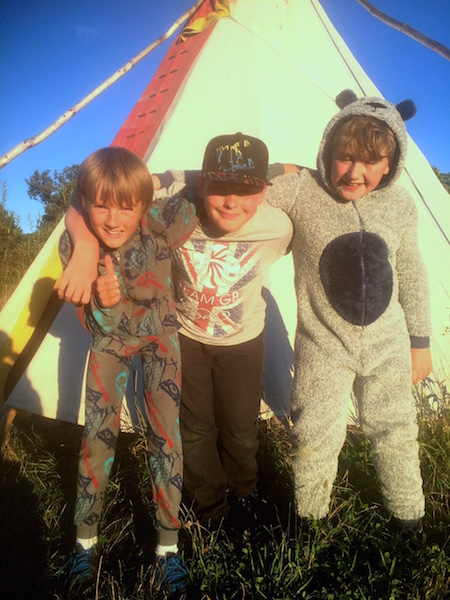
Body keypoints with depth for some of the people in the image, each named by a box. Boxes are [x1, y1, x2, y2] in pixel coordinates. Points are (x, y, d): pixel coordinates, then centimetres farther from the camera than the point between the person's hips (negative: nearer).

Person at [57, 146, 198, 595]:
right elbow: (97, 326, -16)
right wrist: (105, 304, -36)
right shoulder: (74, 246, -24)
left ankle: (168, 546, 14)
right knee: (97, 434, 1)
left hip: (158, 333, -1)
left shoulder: (161, 225, -32)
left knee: (164, 431, -6)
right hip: (110, 338, 2)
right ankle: (85, 540, 24)